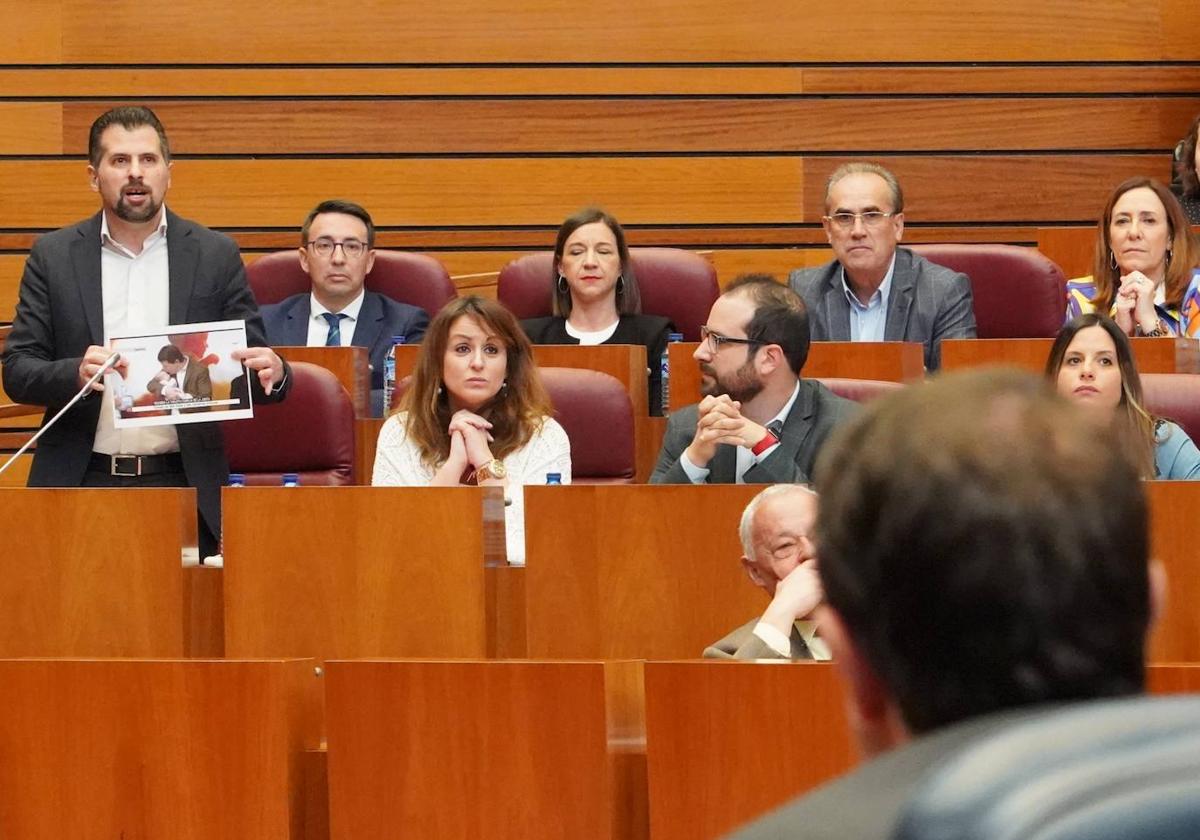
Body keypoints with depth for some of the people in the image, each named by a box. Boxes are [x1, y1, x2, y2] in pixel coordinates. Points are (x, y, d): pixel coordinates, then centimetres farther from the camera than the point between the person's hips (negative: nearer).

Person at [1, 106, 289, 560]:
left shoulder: (216, 256, 6)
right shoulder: (54, 257, 6)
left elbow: (252, 363, 7)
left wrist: (272, 373, -17)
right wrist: (76, 373, -19)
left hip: (183, 486, 0)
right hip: (80, 484, 0)